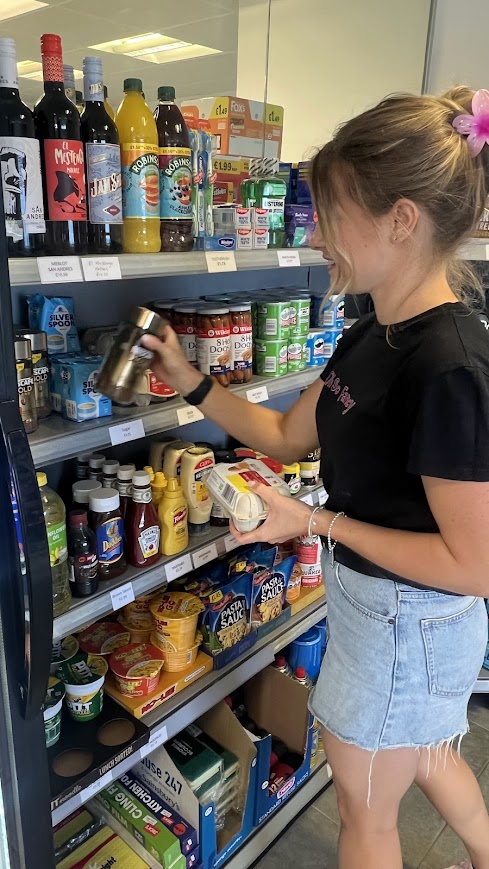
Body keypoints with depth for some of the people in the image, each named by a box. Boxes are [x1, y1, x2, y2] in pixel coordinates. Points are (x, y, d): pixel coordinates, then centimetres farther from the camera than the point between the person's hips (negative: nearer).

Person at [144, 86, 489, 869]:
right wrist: (192, 384, 1)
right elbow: (289, 436, 7)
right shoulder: (372, 337, -2)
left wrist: (315, 522, -23)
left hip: (407, 620, -8)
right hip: (373, 598, 8)